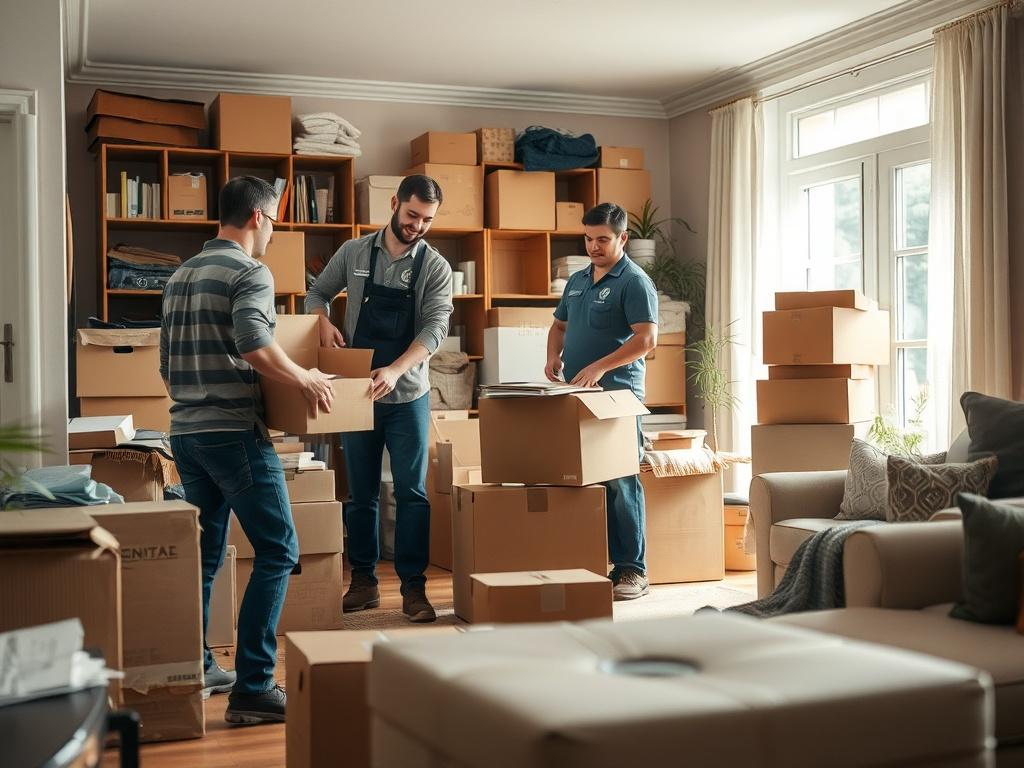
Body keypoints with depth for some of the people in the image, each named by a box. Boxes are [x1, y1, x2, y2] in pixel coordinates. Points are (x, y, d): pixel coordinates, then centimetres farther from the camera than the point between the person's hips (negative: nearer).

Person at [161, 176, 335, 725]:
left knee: (204, 553, 18)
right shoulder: (250, 273, -9)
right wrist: (305, 380, -12)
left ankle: (194, 670, 25)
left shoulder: (180, 277, 17)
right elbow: (253, 344, -25)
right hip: (234, 432, -9)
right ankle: (252, 689, -9)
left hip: (185, 432, 9)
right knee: (277, 552, -5)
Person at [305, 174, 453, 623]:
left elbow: (435, 328, -15)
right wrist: (324, 322, -8)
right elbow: (317, 293, 14)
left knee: (412, 493, -1)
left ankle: (413, 587, 6)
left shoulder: (435, 267, -4)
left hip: (408, 396, -1)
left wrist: (395, 370, -29)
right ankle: (363, 581, 20)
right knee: (360, 493, 9)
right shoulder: (354, 253, 2)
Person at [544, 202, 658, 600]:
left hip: (617, 396, -7)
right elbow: (559, 325, 28)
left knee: (619, 482, -7)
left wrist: (599, 367, -22)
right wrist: (554, 355, 6)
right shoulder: (577, 281, 18)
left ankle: (631, 570, -2)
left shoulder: (634, 282, -6)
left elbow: (647, 339, -15)